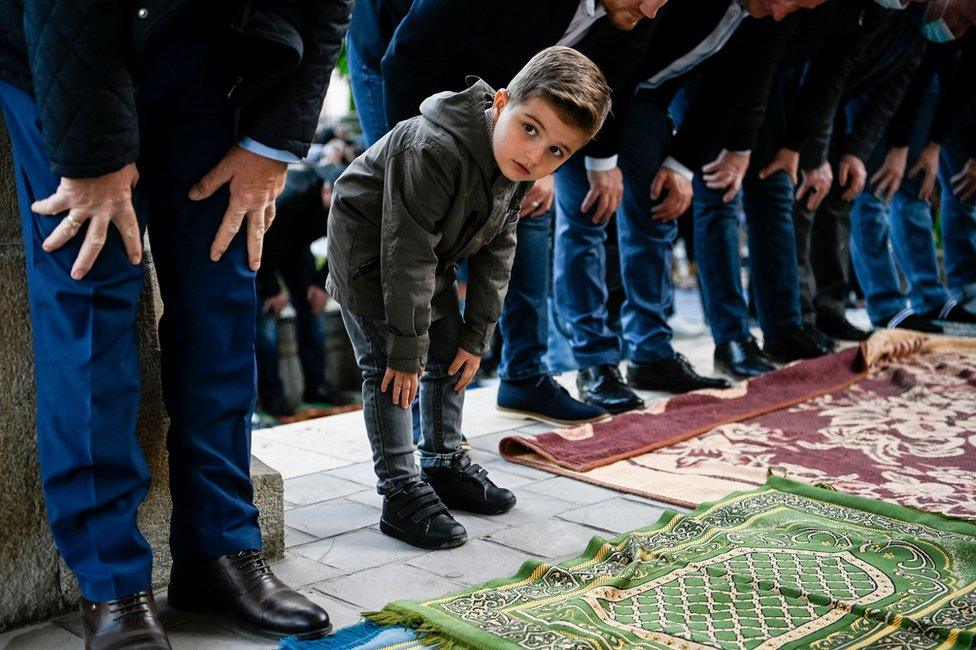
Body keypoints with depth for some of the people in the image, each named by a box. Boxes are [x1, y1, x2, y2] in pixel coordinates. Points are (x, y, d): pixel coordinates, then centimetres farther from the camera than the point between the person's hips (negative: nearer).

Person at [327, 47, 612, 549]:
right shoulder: (435, 152, -38)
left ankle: (444, 465, 25)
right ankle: (401, 493, -6)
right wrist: (406, 351, -28)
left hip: (432, 257, 8)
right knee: (387, 367, -12)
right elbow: (407, 255, -34)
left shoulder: (519, 172, -13)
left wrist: (476, 337, -4)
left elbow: (496, 252, -3)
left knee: (450, 353, 10)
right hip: (368, 251, -8)